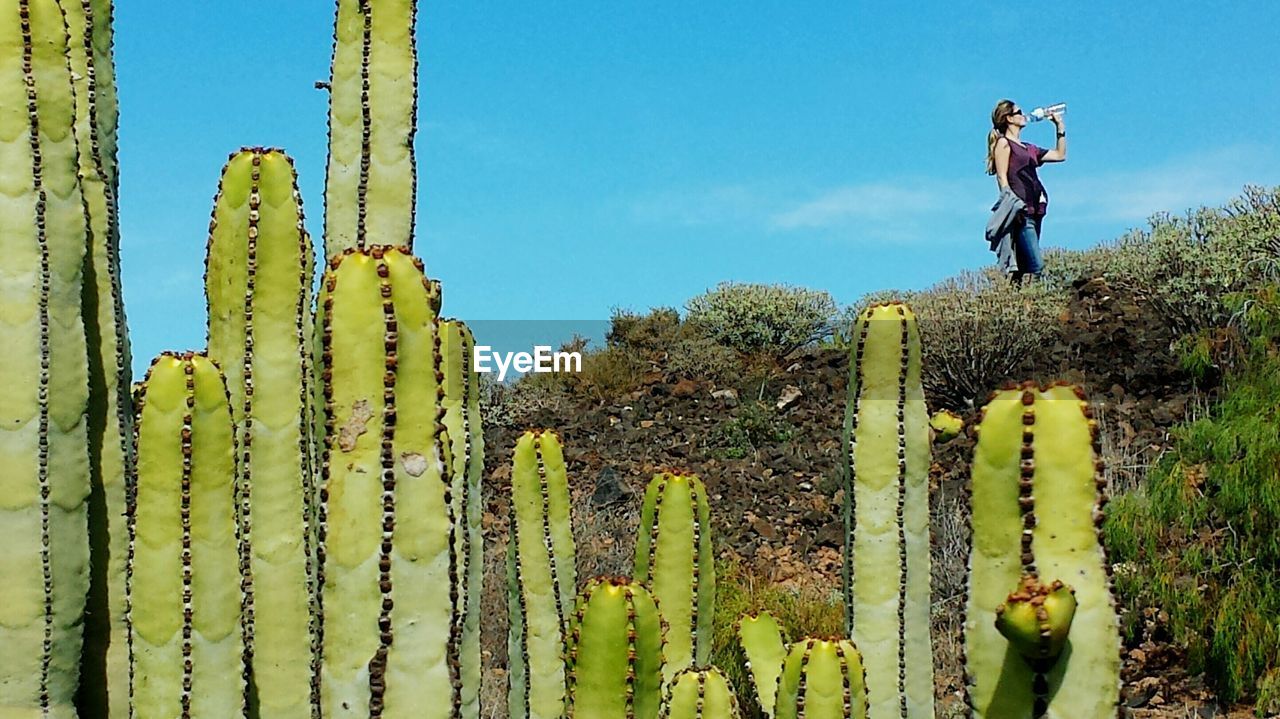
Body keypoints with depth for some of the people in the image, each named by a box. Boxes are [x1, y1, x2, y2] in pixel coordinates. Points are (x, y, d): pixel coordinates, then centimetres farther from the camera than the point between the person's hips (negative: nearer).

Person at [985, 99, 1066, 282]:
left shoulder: (1028, 148, 26)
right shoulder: (1003, 143, 3)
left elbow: (1060, 154, 33)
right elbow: (1002, 178, -7)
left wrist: (1059, 126, 30)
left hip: (1034, 212, 9)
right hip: (1019, 212, -9)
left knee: (1024, 268, 1)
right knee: (1035, 267, -21)